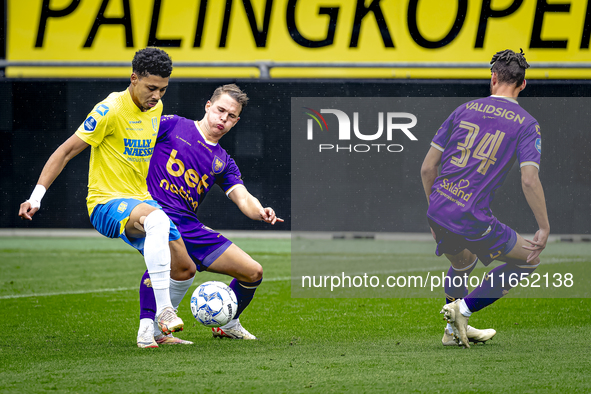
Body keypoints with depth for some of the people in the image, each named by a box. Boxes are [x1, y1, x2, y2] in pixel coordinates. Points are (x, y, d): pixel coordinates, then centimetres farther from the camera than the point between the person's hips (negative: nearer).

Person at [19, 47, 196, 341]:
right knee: (157, 219, -39)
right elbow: (67, 151, -12)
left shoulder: (156, 108, 7)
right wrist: (36, 196, -18)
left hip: (141, 202, 8)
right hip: (106, 204, -8)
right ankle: (163, 310, -40)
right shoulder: (111, 109, -15)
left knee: (184, 270, 3)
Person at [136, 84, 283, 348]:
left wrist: (261, 212, -17)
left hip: (189, 225, 6)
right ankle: (148, 328, -33)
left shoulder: (223, 162, 18)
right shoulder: (173, 125, 5)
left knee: (253, 272, 6)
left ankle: (227, 324, 33)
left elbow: (243, 200, 6)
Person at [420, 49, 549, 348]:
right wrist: (544, 229, -5)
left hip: (437, 214, 6)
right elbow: (529, 181, -14)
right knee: (529, 260, 14)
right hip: (473, 221, -6)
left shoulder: (464, 110, 9)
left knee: (463, 264, 34)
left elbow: (427, 168, 9)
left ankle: (454, 330, 41)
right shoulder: (526, 124, -2)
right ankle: (463, 308, 4)